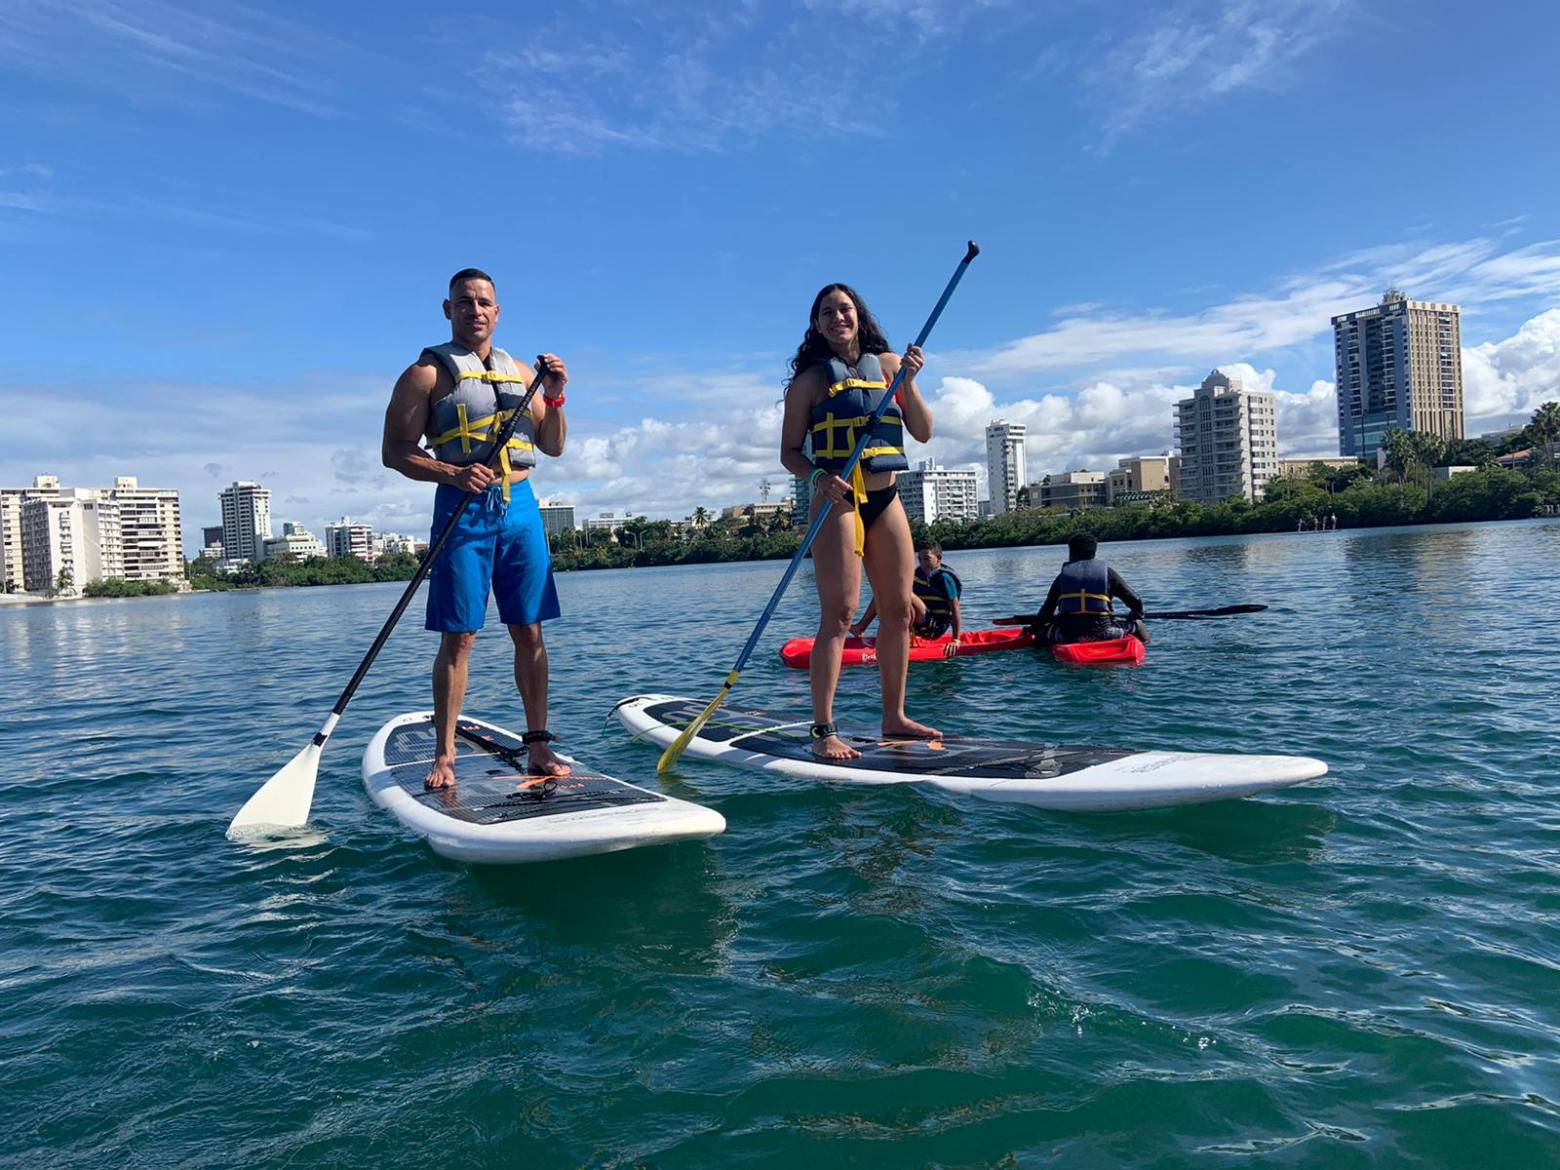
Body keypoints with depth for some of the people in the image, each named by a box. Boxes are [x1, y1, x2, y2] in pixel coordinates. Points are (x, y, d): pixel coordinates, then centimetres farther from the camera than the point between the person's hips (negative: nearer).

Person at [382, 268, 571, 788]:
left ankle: (538, 744, 12)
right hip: (464, 509, -4)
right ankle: (444, 755, 5)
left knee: (529, 631, 5)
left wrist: (555, 397, 0)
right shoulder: (428, 372, 3)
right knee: (458, 636, -4)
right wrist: (452, 473, -18)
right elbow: (395, 451, -2)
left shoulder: (521, 372, 17)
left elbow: (553, 447, 17)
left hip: (521, 505, 4)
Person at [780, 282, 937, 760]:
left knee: (899, 611, 7)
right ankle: (824, 731, -10)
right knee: (839, 614, -12)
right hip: (838, 501, -5)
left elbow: (923, 433, 6)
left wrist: (907, 383, -8)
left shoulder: (888, 363, 10)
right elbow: (790, 451, -1)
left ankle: (894, 717, 19)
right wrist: (818, 477, -20)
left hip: (886, 501, 5)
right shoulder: (810, 379, 1)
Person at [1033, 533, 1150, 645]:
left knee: (1043, 629, 28)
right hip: (1102, 634, 0)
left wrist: (1037, 623, 27)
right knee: (1136, 623, 23)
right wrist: (1137, 614, 27)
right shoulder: (1108, 572, 6)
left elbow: (1047, 609, 8)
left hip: (1068, 637, 1)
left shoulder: (1062, 576, 8)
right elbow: (1135, 601, 6)